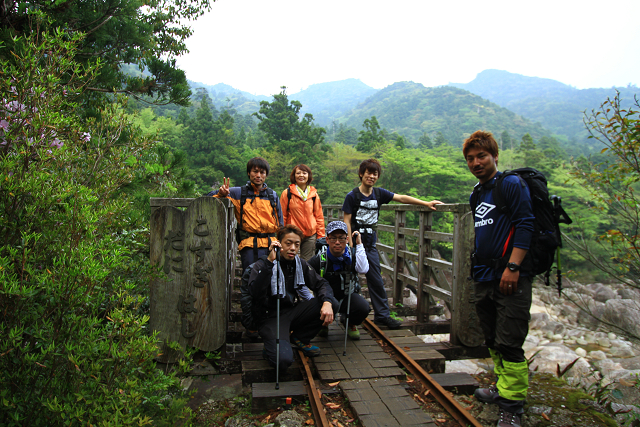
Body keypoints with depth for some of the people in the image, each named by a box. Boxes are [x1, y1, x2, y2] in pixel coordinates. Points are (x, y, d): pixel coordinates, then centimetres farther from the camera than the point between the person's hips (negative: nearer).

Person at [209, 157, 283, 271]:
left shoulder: (273, 195, 15)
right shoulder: (238, 193, 9)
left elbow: (280, 223, 18)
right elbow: (210, 197, 15)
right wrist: (222, 194, -7)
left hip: (272, 245, 2)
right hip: (249, 245, -2)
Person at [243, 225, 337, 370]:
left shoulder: (300, 264, 6)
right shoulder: (262, 265, -12)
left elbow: (321, 283, 5)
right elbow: (255, 294, -29)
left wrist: (327, 302, -18)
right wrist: (269, 261, -35)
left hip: (292, 312, 6)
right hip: (270, 316, -6)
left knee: (332, 304, -13)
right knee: (284, 360, -31)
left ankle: (299, 338, 7)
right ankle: (271, 347, 7)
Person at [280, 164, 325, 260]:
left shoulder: (314, 194, 8)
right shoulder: (287, 193, 0)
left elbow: (319, 216, 12)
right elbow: (282, 216, 2)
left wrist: (321, 236, 8)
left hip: (310, 236, 2)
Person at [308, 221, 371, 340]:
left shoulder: (352, 255, -9)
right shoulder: (320, 259, -15)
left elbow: (363, 270, -30)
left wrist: (359, 244, -26)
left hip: (346, 296, 2)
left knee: (364, 307, -28)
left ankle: (351, 323, 10)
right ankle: (323, 325, 6)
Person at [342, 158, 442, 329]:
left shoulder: (379, 193, 7)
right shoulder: (352, 196, -6)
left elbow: (402, 198, 3)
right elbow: (347, 222, -7)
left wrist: (426, 203, -3)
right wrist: (350, 245, -13)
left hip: (370, 244, 4)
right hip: (355, 243, -4)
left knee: (376, 281, 6)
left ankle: (382, 315, 14)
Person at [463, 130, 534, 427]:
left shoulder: (512, 184, -6)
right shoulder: (477, 193, 18)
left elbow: (525, 227, -15)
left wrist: (512, 267, -21)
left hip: (510, 280, -8)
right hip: (483, 279, 8)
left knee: (509, 344, -5)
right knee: (492, 342, 17)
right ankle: (503, 387, 33)